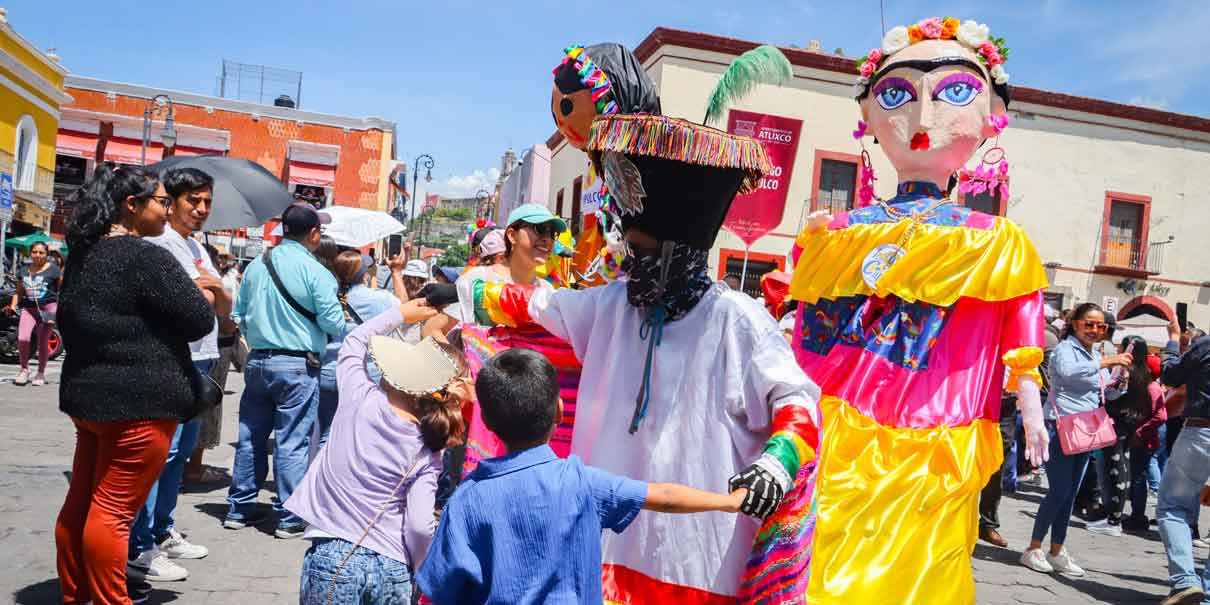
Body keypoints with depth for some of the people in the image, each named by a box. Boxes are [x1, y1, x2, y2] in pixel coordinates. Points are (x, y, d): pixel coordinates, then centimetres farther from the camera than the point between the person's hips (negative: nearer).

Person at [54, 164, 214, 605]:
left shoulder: (84, 254, 11)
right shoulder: (147, 257, -17)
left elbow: (67, 320, 21)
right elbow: (199, 320, -16)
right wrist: (198, 293, 4)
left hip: (87, 392, 9)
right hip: (139, 401, -9)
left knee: (80, 503, 17)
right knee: (112, 513, -3)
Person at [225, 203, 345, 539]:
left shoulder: (256, 266, 6)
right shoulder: (315, 271, -13)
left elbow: (240, 315, 12)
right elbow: (332, 323, -14)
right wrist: (344, 326, 8)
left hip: (257, 361, 6)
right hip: (297, 366, -5)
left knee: (250, 437, 14)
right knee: (292, 443, 1)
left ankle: (239, 509, 23)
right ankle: (290, 518, 8)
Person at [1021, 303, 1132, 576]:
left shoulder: (1096, 356, 16)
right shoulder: (1065, 348, -8)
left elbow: (1105, 394, 24)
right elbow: (1068, 371, -31)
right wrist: (1107, 362, -32)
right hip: (1059, 428, -8)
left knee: (1070, 494, 10)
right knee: (1059, 491, -9)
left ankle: (1056, 552, 17)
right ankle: (1033, 549, 1)